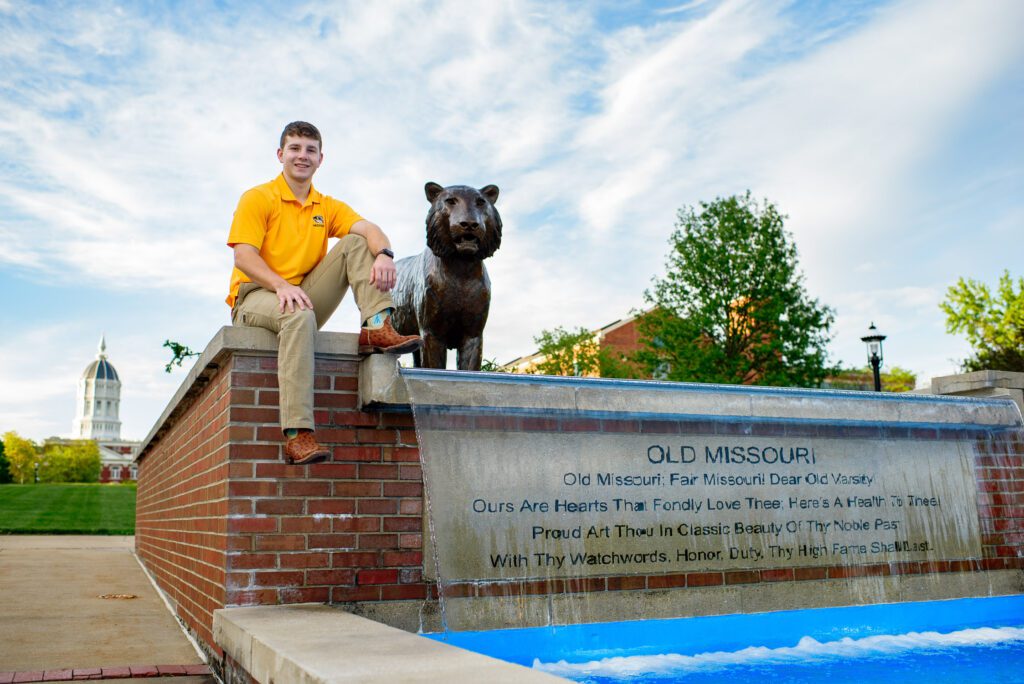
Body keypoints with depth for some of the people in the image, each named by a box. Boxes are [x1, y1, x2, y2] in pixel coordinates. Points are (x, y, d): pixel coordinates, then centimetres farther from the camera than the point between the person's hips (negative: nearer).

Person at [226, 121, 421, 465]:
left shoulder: (328, 207, 14)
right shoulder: (258, 198, 1)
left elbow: (369, 229, -5)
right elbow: (243, 257, -12)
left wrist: (384, 253, -30)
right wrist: (281, 285, -31)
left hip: (304, 296, 5)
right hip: (254, 297, -5)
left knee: (355, 243, -8)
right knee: (300, 315, -40)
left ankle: (377, 327, -28)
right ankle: (297, 435, -48)